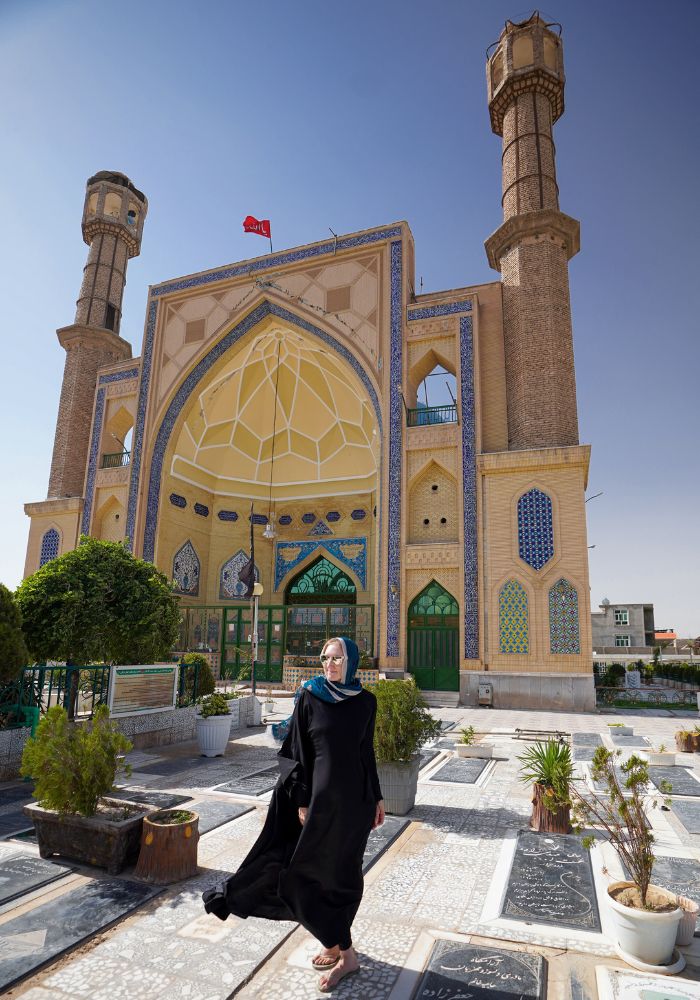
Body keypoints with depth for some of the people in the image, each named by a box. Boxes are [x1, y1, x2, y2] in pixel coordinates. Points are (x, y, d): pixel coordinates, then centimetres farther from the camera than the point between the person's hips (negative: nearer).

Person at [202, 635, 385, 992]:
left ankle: (336, 943, 29)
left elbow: (367, 752, 8)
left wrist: (377, 797, 10)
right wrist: (302, 802, -8)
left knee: (344, 871, 10)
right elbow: (298, 752, -5)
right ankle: (345, 952, 23)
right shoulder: (309, 697, -7)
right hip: (319, 795, -1)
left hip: (355, 798, 1)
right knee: (315, 870, 4)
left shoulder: (366, 701, -1)